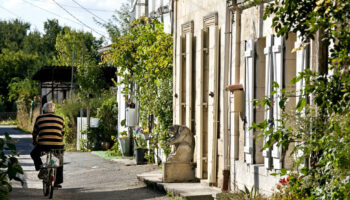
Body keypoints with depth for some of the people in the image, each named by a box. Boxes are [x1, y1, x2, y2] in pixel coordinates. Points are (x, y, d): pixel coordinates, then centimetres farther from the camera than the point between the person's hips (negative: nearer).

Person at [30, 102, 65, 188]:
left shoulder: (39, 118, 10)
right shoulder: (60, 119, 13)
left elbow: (35, 133, 18)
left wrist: (35, 142, 35)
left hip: (43, 145, -2)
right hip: (58, 145, 2)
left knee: (34, 154, 26)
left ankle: (41, 167, 1)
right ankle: (58, 182, 27)